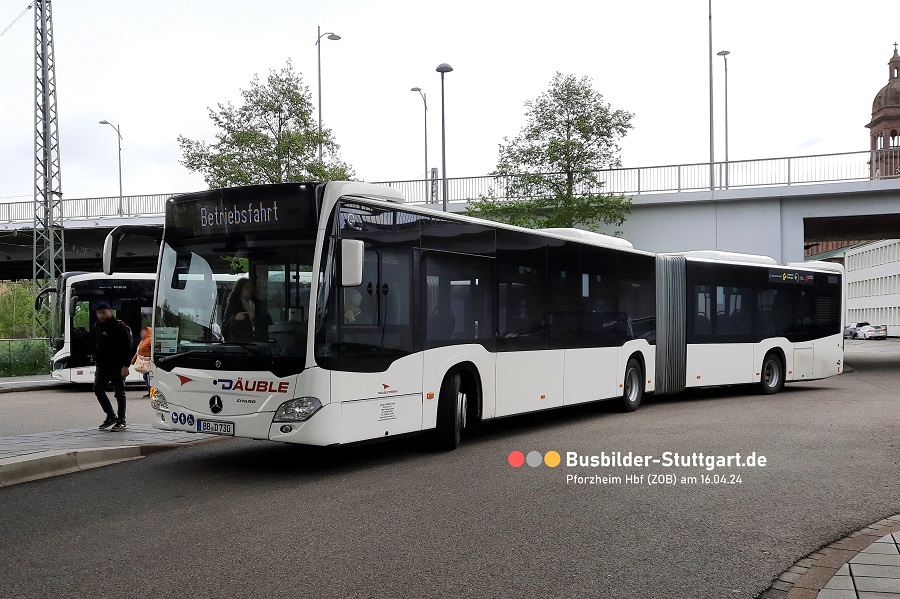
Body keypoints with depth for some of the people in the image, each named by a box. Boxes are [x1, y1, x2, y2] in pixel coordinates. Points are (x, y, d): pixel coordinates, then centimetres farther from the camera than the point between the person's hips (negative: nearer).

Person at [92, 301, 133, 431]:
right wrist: (96, 360, 14)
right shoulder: (97, 327, 10)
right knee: (98, 389, 4)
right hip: (102, 366, 7)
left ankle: (121, 421, 8)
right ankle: (111, 416, 17)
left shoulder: (119, 327, -11)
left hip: (117, 367, -7)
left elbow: (127, 347, -13)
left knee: (119, 393, 0)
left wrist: (125, 365, -18)